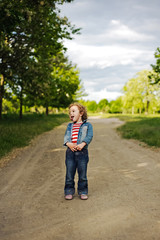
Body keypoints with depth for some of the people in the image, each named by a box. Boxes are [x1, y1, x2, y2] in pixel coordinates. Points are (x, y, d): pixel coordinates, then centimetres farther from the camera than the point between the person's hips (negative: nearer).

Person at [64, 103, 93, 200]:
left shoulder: (87, 125, 7)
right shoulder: (70, 126, 16)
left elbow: (89, 136, -7)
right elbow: (66, 136, 3)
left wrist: (82, 144, -24)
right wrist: (68, 143, -19)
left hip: (82, 152, -2)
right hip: (70, 151, 2)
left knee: (83, 175, 5)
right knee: (69, 174, 6)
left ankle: (83, 192, 19)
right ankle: (69, 192, 19)